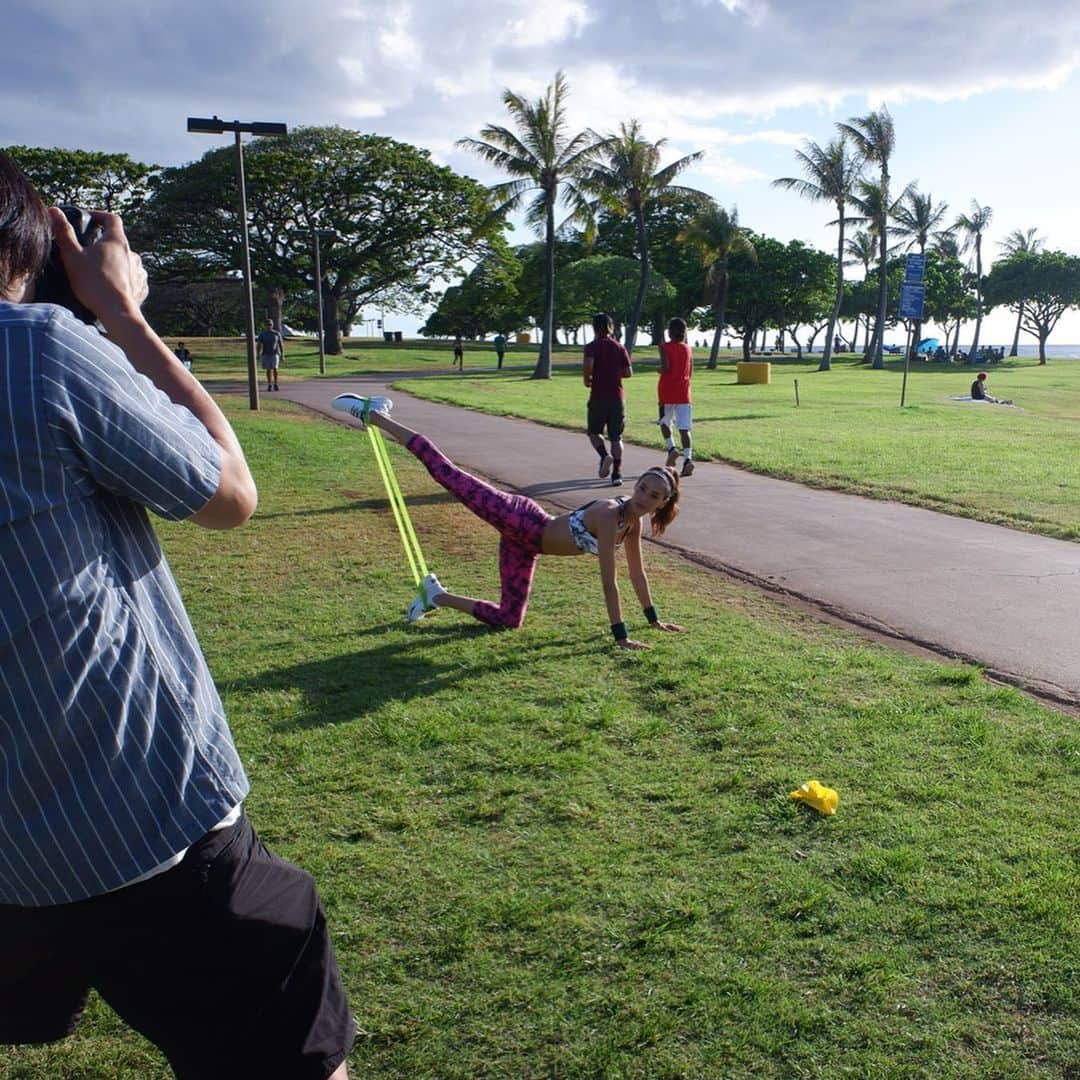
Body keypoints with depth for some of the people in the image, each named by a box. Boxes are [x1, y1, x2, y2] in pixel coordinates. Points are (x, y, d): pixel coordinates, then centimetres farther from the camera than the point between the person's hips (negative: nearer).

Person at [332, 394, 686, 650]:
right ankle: (373, 414, 8)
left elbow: (637, 572, 9)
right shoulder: (610, 514, -28)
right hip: (520, 520, -8)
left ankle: (436, 595, 27)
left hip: (525, 545, 8)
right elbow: (608, 581, -30)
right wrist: (620, 636, -29)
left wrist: (654, 619, 13)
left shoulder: (634, 522, -3)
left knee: (507, 619, 10)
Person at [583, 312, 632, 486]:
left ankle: (605, 456, -11)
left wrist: (587, 380, -3)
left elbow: (588, 366, -22)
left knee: (593, 431, 15)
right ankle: (617, 473, 1)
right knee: (616, 437, 6)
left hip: (598, 396, -3)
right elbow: (628, 372, 4)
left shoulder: (592, 346, -5)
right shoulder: (620, 347, 6)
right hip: (617, 397, 3)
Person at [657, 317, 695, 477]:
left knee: (664, 422, 19)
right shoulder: (687, 349, 9)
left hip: (667, 391, -3)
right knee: (684, 428, -4)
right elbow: (690, 372, 12)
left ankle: (671, 448, 0)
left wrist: (660, 370, 4)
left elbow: (665, 366, -17)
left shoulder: (665, 347, -4)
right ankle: (688, 458, -17)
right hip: (683, 392, 3)